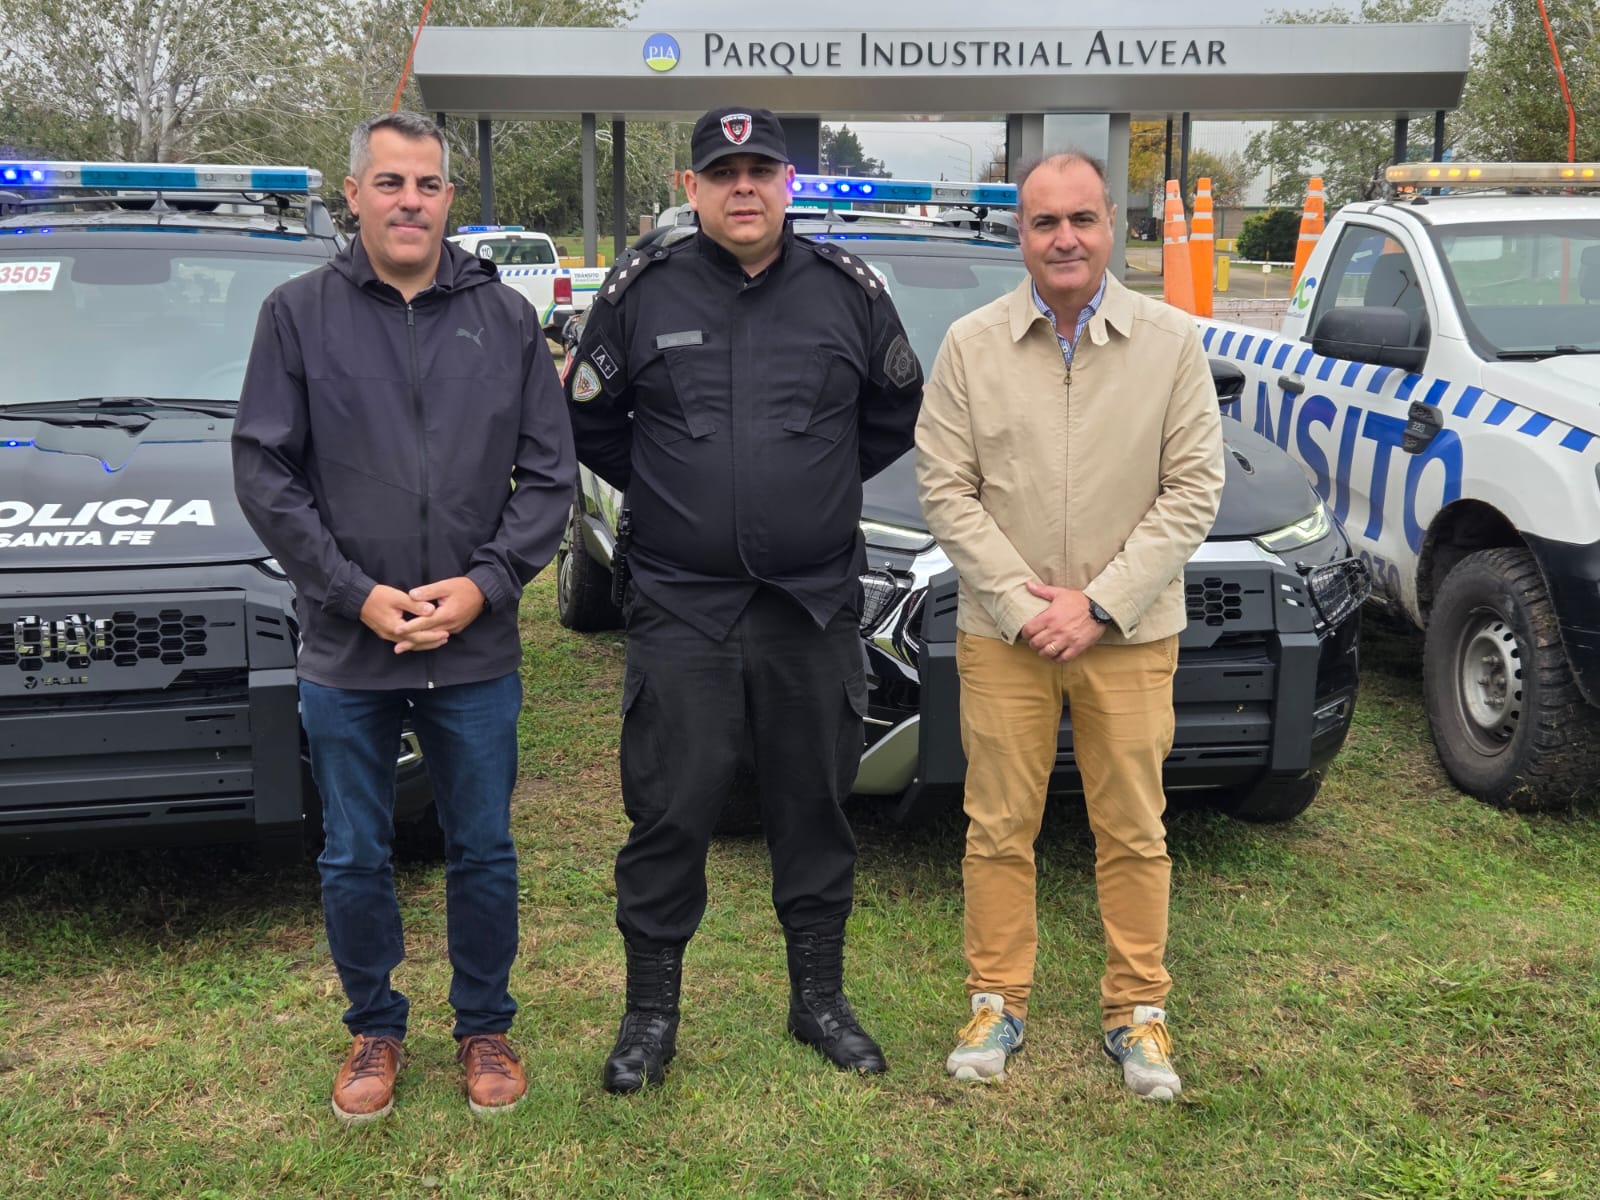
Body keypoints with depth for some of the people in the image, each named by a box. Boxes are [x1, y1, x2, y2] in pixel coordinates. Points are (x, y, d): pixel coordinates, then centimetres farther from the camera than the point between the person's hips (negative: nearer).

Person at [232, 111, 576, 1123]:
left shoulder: (507, 320, 4)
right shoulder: (299, 314, 1)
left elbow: (549, 473, 3)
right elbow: (265, 472, -3)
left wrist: (484, 585, -10)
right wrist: (358, 593, -11)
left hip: (478, 651, 1)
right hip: (346, 650, 0)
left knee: (484, 854, 11)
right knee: (354, 859, 11)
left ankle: (485, 1029, 29)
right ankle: (376, 1030, 31)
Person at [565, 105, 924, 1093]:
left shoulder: (848, 292, 4)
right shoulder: (642, 294, 1)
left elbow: (899, 412, 17)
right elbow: (589, 421, 12)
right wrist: (671, 495, 9)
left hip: (815, 604, 2)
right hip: (680, 606, -1)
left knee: (816, 809, 11)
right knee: (669, 816, 1)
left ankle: (821, 997, 28)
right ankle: (652, 1011, 18)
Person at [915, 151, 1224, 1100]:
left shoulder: (1172, 343, 0)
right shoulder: (971, 346, 0)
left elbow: (1195, 489, -3)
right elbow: (946, 489, -1)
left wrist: (1099, 604, -11)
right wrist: (1023, 605, -10)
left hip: (1131, 635, 0)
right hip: (1002, 634, 0)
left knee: (1134, 832, 8)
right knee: (1000, 828, 8)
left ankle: (1139, 1010, 23)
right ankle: (998, 1003, 23)